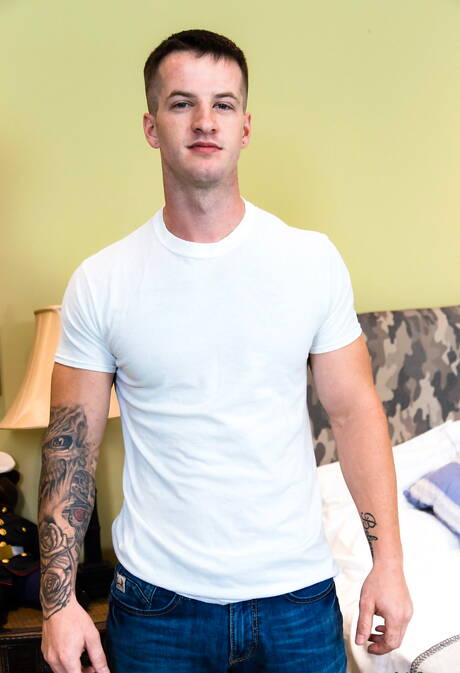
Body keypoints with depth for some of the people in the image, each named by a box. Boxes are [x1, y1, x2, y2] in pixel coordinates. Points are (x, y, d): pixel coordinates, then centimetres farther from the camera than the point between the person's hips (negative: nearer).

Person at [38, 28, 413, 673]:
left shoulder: (313, 260, -5)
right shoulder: (100, 282, -7)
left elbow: (354, 409, -1)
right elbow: (71, 447, -3)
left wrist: (388, 562, -3)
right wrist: (59, 602, -6)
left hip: (299, 595, 1)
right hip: (156, 603, 0)